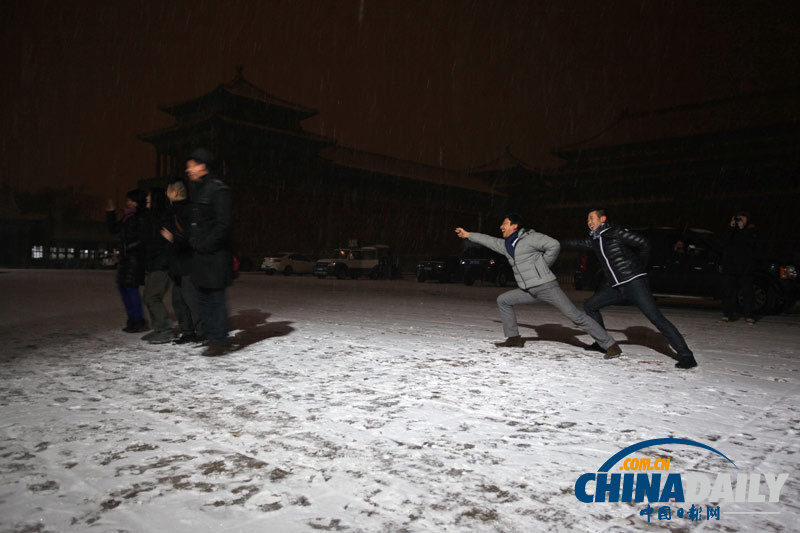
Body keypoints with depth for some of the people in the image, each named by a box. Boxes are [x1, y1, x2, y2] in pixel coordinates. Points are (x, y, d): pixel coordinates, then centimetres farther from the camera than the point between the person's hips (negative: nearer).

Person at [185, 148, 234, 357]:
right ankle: (212, 336, 22)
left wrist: (206, 244, -15)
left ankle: (220, 341, 1)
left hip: (215, 254, -9)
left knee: (216, 298, -6)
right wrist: (194, 242, 12)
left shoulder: (218, 189, -11)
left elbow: (224, 224, -16)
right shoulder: (195, 188, 17)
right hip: (200, 254, 9)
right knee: (203, 298, 12)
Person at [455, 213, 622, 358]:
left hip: (546, 285, -8)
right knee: (503, 300, 7)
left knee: (575, 316, -11)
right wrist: (468, 234, 32)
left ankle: (610, 345, -7)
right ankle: (514, 338, 12)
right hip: (529, 290, 8)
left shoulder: (530, 237, -9)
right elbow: (490, 241, 29)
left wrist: (542, 264, -8)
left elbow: (554, 245, -17)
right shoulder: (506, 245, 15)